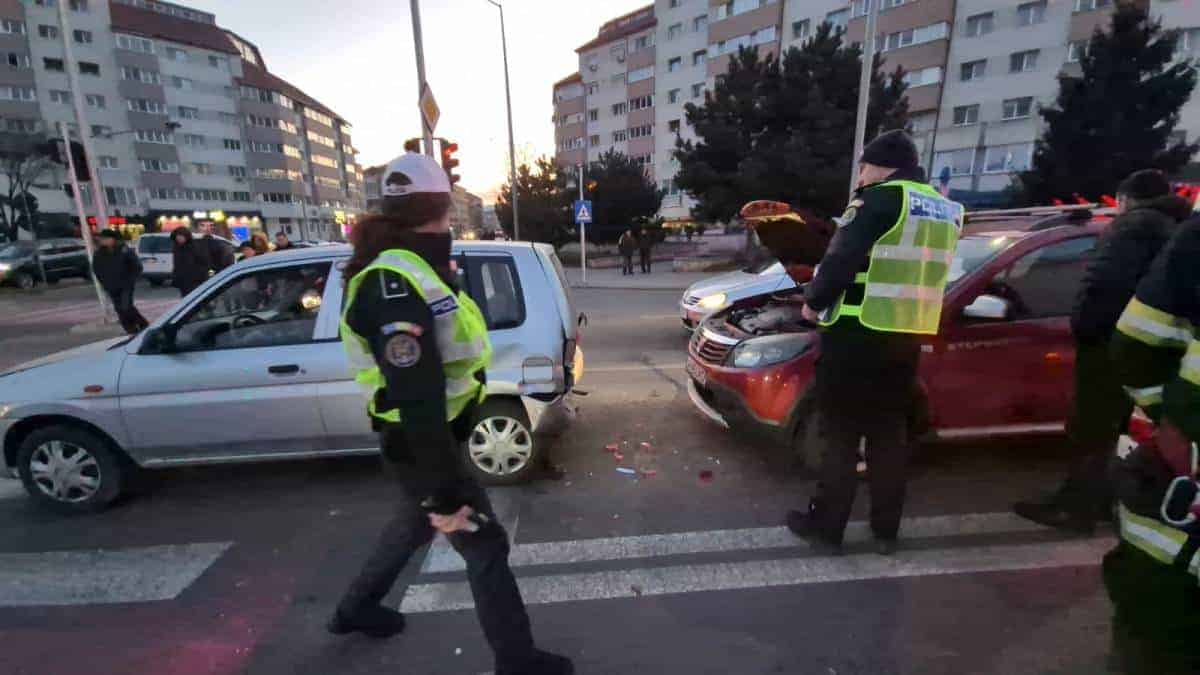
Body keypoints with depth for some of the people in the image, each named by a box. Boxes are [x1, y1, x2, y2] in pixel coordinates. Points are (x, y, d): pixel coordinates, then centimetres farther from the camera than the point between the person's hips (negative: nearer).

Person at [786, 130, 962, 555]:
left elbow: (841, 260, -16)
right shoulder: (945, 211, 16)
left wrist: (813, 301, -2)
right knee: (890, 435, 16)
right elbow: (919, 270, 21)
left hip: (857, 334, -7)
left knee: (841, 434, 3)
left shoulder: (881, 200, -11)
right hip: (906, 337, 8)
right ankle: (886, 531, 26)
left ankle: (826, 527, 14)